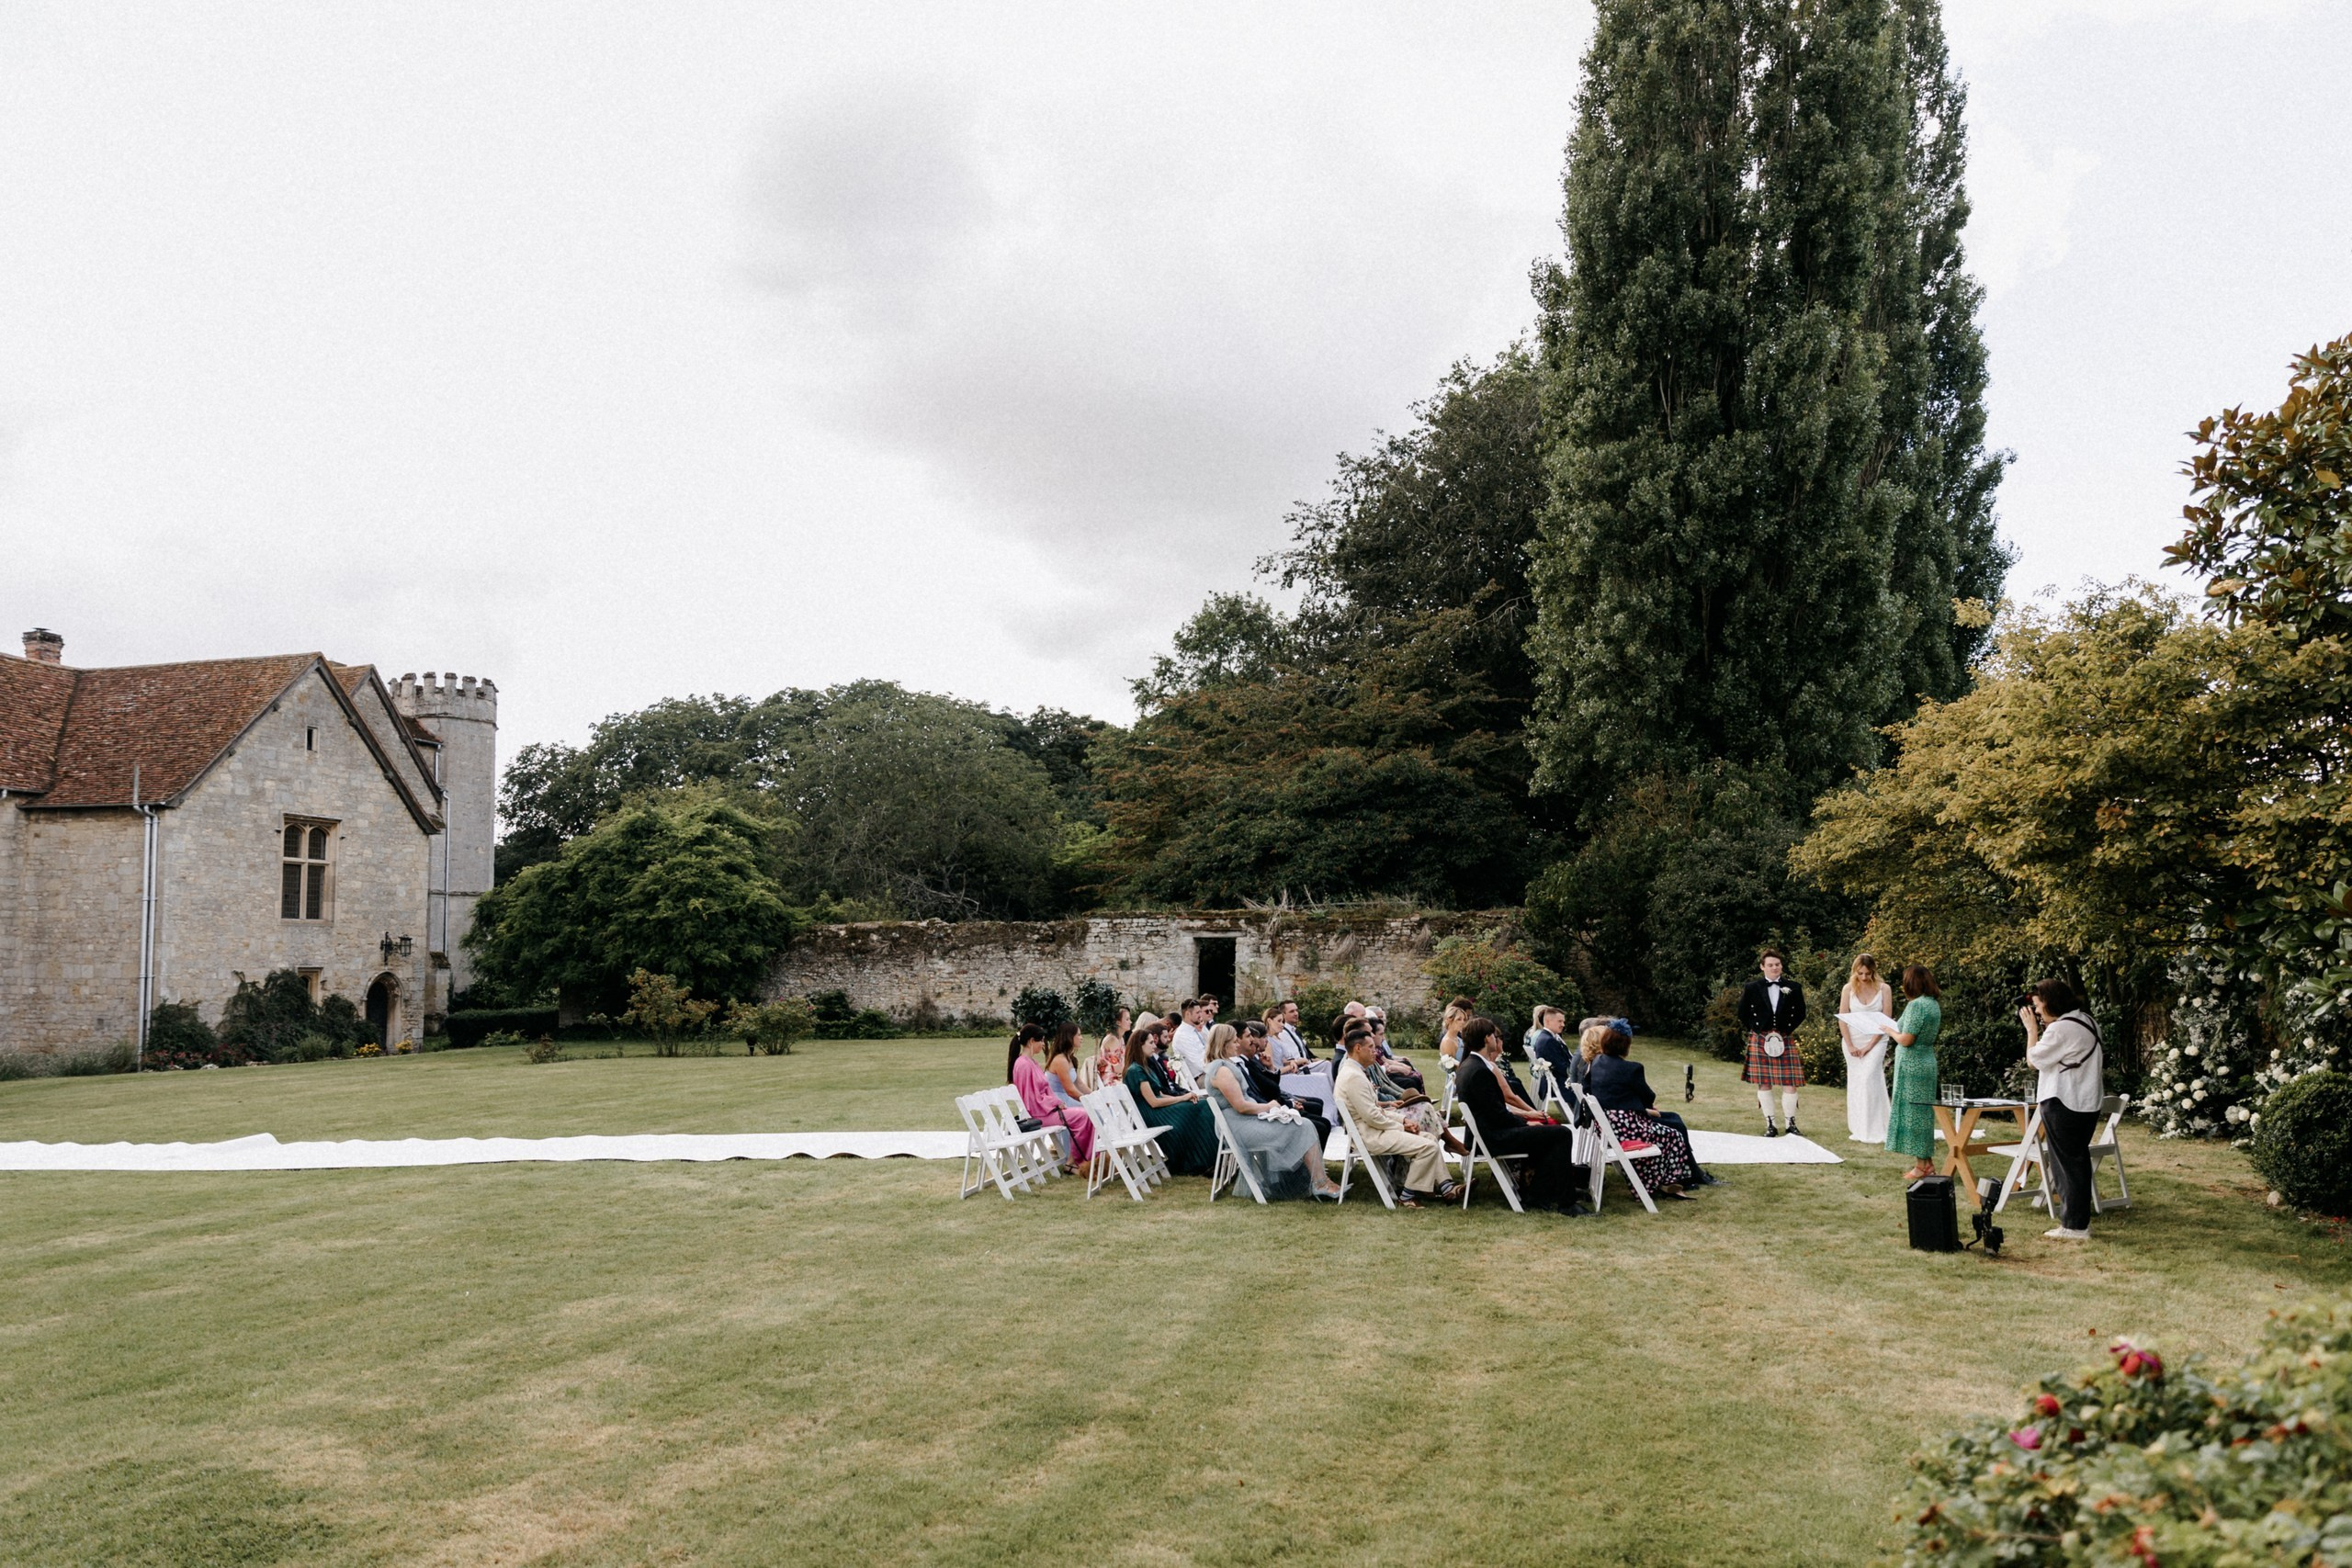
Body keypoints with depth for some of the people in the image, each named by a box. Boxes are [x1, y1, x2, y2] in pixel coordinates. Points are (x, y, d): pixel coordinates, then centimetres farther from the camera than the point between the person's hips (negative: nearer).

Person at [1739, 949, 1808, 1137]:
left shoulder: (1793, 988, 3)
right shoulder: (1753, 988, 1)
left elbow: (1800, 1013, 11)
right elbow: (1743, 1012, 10)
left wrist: (1788, 1030, 3)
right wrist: (1754, 1031, 2)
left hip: (1785, 1040, 0)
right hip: (1760, 1041, 0)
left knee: (1790, 1084, -5)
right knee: (1763, 1084, 2)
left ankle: (1791, 1123, 8)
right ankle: (1770, 1125, 12)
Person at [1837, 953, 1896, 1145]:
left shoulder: (1884, 989, -5)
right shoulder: (1849, 989, 0)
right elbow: (1842, 1018, 1)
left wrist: (1870, 1045, -9)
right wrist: (1850, 1046, -5)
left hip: (1875, 1041, -3)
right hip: (1852, 1041, 3)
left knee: (1868, 1078, -16)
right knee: (1855, 1082, 5)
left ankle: (1872, 1130, -12)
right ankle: (1857, 1128, 12)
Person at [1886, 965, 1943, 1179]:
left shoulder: (1916, 1005, -19)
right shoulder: (1933, 1004, 10)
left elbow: (1906, 1040, -20)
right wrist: (1898, 1027, 16)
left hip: (1912, 1065, -9)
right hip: (1927, 1063, 9)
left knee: (1914, 1112, -2)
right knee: (1923, 1112, 15)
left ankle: (1921, 1166, 3)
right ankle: (1926, 1163, 20)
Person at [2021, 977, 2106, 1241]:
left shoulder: (2060, 1029, -20)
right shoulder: (2085, 1020, 11)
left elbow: (2034, 1058, -11)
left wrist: (2032, 1029, -2)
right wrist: (2045, 1028, 10)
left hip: (2063, 1104, -10)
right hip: (2087, 1102, 10)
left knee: (2067, 1163, -2)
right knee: (2077, 1161, 16)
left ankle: (2075, 1225, 3)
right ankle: (2077, 1219, 24)